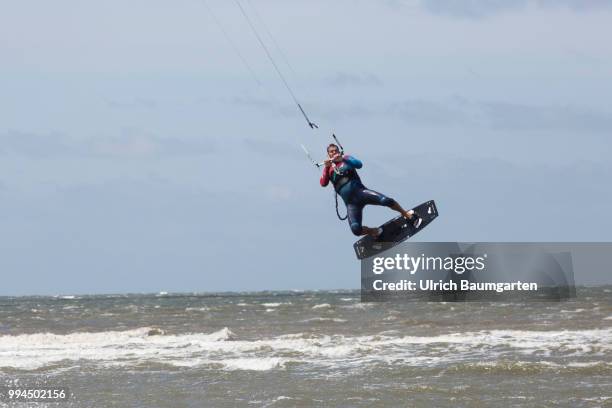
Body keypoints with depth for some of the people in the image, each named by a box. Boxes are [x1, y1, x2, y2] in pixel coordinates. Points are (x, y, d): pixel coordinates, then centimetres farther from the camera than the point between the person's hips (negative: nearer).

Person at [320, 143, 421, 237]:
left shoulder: (345, 159, 11)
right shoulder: (328, 169, 13)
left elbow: (359, 164, -8)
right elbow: (323, 183, -4)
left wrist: (342, 159, -20)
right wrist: (326, 168, -18)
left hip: (359, 191, -1)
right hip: (350, 203, 1)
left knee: (386, 201, -23)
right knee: (356, 229, -20)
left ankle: (407, 214, 2)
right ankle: (374, 232, 11)